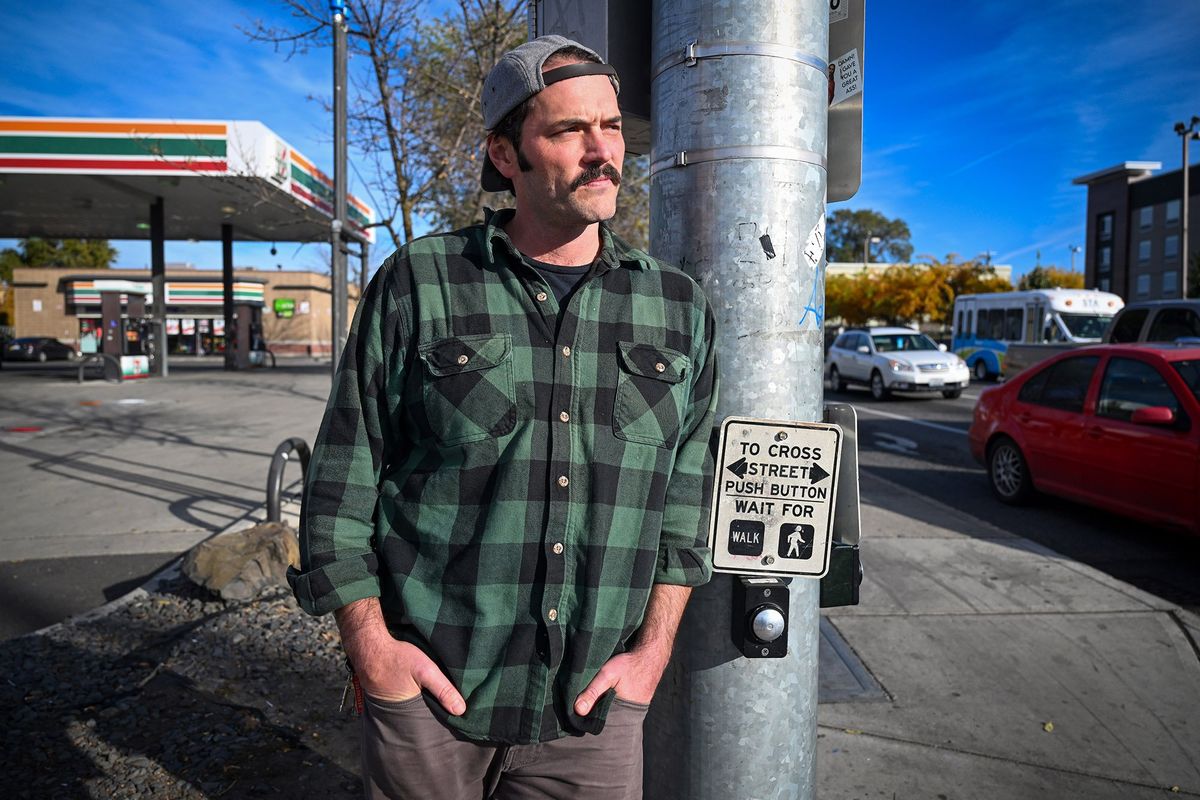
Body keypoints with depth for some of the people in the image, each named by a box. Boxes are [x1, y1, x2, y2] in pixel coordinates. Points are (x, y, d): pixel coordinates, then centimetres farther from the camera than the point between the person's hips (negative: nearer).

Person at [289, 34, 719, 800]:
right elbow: (343, 476, -1)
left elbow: (691, 490, 5)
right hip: (427, 691, -1)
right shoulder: (416, 284, -4)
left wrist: (653, 650, 0)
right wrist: (369, 644, -5)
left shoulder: (680, 308, 2)